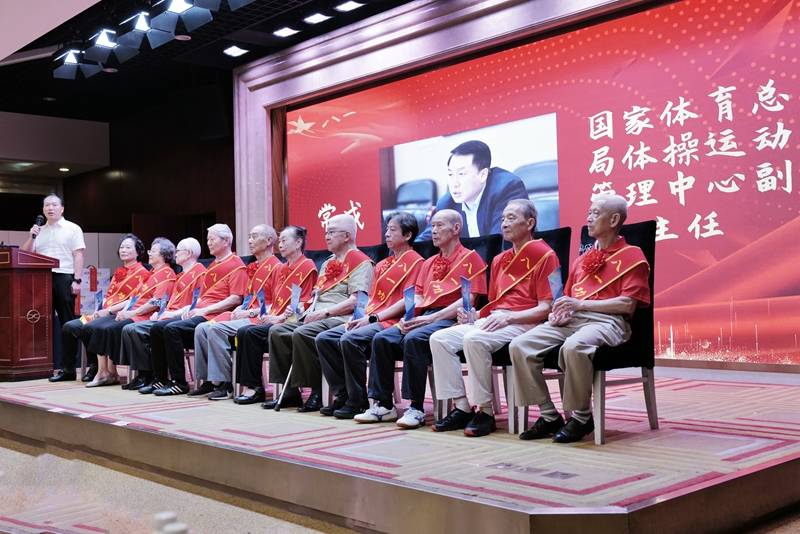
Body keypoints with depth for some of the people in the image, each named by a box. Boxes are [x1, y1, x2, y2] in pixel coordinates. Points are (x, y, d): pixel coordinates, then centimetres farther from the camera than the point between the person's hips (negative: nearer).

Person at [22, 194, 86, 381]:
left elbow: (78, 255, -2)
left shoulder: (72, 229, 6)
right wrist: (32, 237, 0)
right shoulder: (39, 230, 19)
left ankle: (68, 367, -4)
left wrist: (77, 280, -11)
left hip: (64, 278, -5)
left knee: (67, 323, -4)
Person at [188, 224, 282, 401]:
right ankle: (208, 380, -5)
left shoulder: (276, 267, -6)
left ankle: (224, 383, -20)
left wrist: (251, 312, -16)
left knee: (215, 329, -26)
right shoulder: (253, 268, 22)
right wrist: (240, 309, 5)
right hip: (245, 315, 9)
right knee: (201, 328, -6)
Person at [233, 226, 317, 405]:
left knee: (252, 333, -25)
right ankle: (250, 385, -17)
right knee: (243, 332, -15)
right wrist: (268, 314, 1)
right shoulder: (282, 269, 22)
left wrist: (280, 317, -16)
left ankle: (256, 388, -17)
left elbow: (304, 303, -11)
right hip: (274, 320, 8)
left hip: (290, 322, -8)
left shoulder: (307, 267, -5)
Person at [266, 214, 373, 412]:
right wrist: (310, 310, 5)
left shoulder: (360, 261, -3)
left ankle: (317, 393, -20)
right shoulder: (328, 264, 26)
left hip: (340, 319, -9)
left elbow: (356, 300, -15)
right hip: (317, 318, 9)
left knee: (302, 334, -31)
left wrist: (324, 312, -17)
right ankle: (290, 391, -6)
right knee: (277, 331, -7)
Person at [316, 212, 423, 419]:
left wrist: (374, 317, -15)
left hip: (391, 322, -9)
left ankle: (357, 401, -20)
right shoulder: (382, 265, 24)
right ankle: (342, 395, -6)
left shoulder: (414, 261, -2)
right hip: (370, 321, 9)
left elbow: (407, 301, -12)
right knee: (324, 338, -8)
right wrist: (360, 317, 1)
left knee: (350, 339, -32)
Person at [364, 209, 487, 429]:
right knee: (382, 338, -16)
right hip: (423, 318, 7)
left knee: (414, 339, -34)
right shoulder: (429, 263, 27)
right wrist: (408, 317, -3)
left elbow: (468, 300, -8)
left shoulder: (470, 258, 4)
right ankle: (383, 405, -12)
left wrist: (431, 318, -16)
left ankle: (416, 408, -26)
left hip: (450, 319, -7)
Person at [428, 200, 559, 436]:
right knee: (439, 339, -11)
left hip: (524, 324, -8)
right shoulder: (499, 260, 23)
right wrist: (473, 315, 5)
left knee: (474, 339, -34)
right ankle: (462, 407, -12)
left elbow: (546, 308, -9)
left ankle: (485, 412, -22)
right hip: (492, 321, 8)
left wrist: (508, 318, -19)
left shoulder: (544, 255, -1)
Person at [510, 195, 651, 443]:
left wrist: (582, 304, -12)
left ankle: (581, 417, -19)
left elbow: (627, 304, -6)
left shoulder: (631, 256, 5)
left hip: (607, 321, -7)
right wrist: (561, 309, 3)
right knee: (520, 345, -18)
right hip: (571, 319, 7)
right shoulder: (582, 259, 27)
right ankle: (549, 416, -11)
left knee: (574, 346, -40)